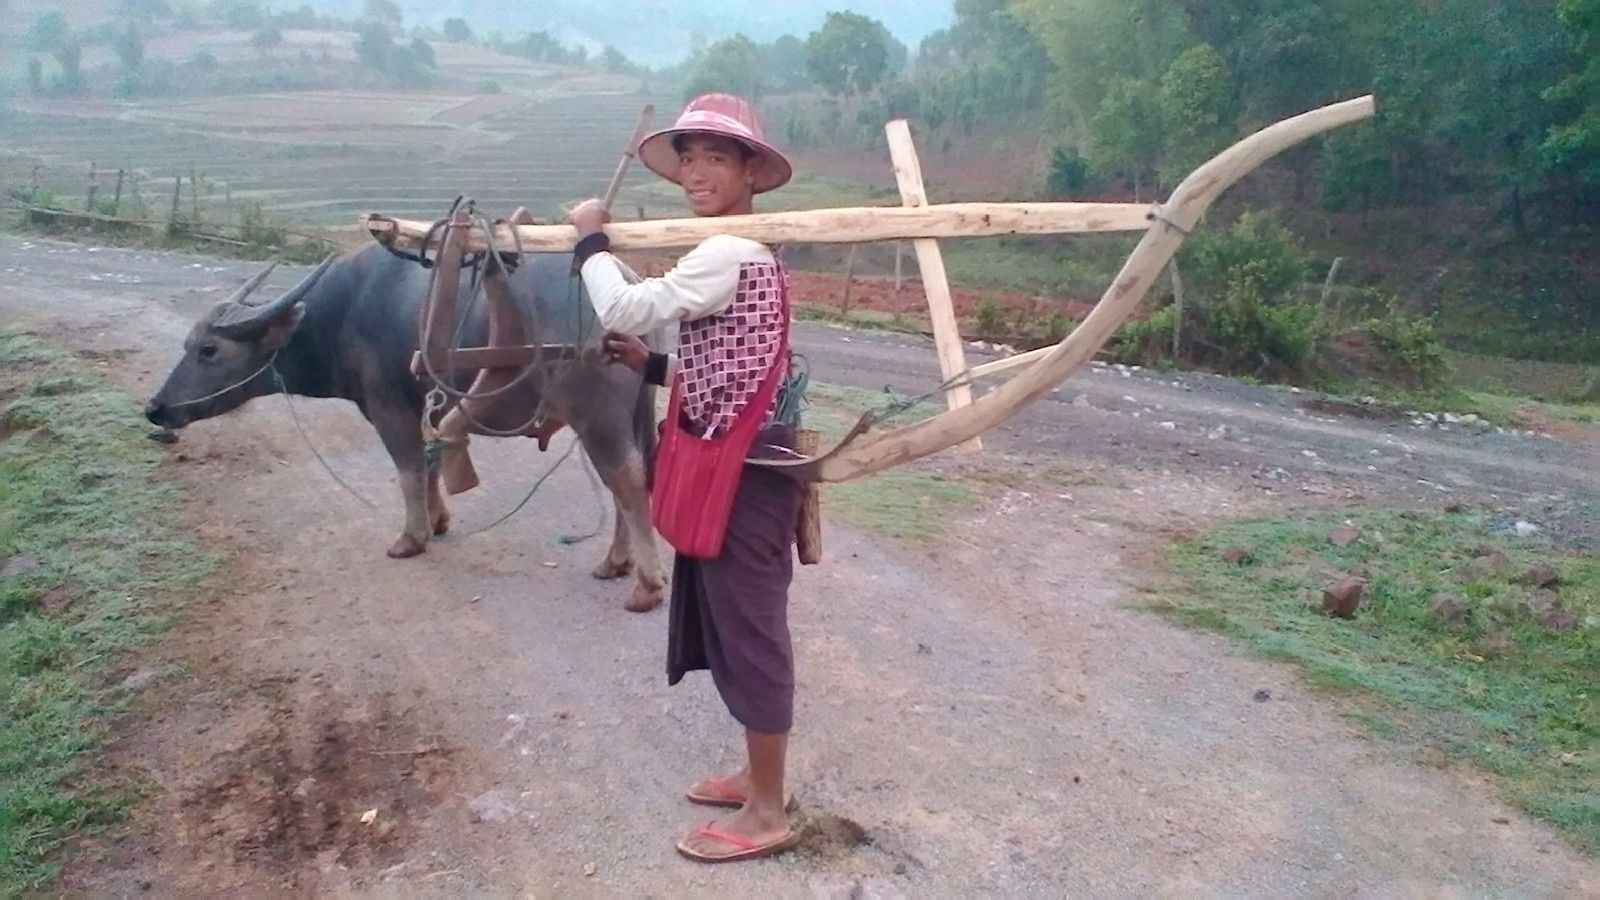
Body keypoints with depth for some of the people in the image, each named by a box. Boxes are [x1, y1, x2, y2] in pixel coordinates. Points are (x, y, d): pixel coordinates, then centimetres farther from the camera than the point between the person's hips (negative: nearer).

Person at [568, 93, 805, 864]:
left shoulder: (728, 253, -18)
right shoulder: (741, 253, 16)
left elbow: (622, 310, -21)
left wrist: (590, 239, -5)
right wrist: (652, 365, 10)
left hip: (744, 468, -11)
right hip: (733, 461, 11)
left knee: (749, 630, -1)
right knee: (734, 623, 19)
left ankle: (768, 815, 14)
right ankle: (757, 777, 34)